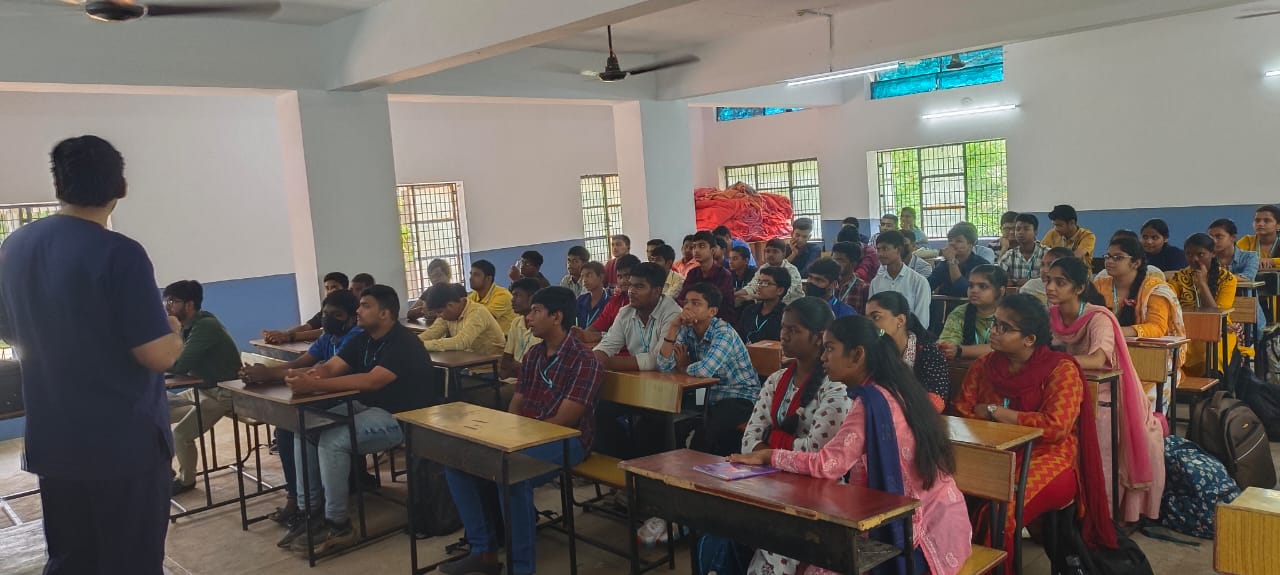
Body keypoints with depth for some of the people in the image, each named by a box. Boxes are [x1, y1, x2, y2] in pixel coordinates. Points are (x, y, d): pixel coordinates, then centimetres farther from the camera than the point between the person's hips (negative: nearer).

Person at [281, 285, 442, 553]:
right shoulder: (363, 340, 9)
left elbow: (372, 381, -33)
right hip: (365, 407, 10)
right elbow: (329, 367, -1)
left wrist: (314, 385, -38)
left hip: (401, 417, -9)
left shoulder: (403, 344, -20)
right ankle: (309, 510, 4)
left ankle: (337, 525, -13)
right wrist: (306, 375, -26)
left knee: (332, 440, -26)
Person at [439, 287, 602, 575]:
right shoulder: (533, 355, 12)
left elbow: (563, 421, -18)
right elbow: (515, 406, 12)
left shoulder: (584, 361, -14)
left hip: (567, 440, -8)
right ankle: (484, 551, 0)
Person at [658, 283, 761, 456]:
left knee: (703, 434, -29)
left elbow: (704, 370, -32)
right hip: (711, 397, 7)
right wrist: (673, 328, -16)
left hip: (740, 398, -7)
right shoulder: (686, 330, 1)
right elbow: (664, 367, -9)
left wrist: (684, 368, -10)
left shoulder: (724, 332, -19)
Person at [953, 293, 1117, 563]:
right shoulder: (984, 365, 9)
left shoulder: (1061, 369, -6)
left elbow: (1055, 426, -18)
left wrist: (994, 411, -10)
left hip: (1045, 459, -4)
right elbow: (962, 414, 3)